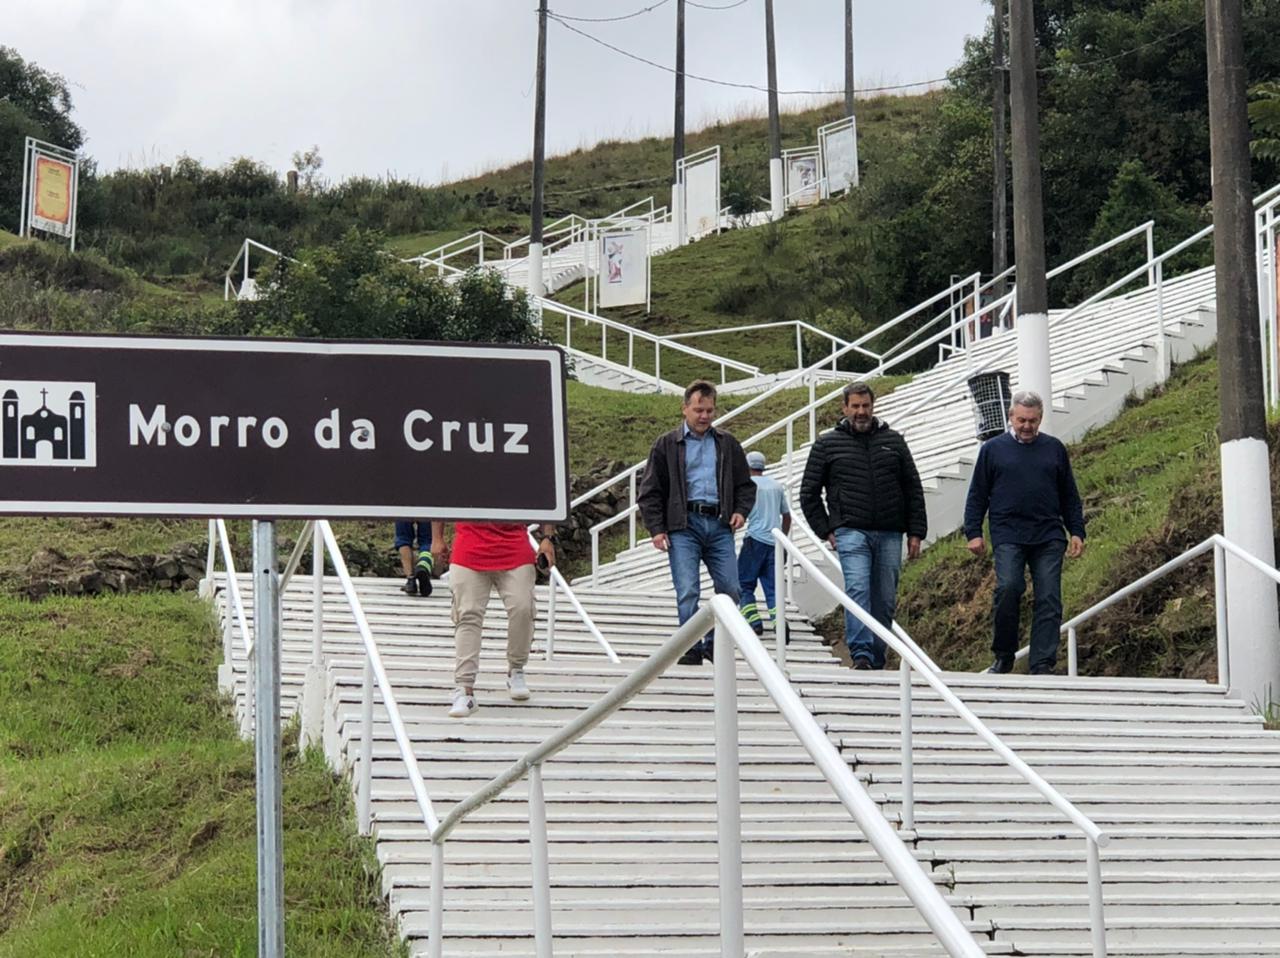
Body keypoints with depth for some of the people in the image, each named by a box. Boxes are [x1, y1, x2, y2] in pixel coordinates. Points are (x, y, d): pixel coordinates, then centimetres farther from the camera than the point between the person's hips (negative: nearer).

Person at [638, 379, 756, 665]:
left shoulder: (727, 444, 17)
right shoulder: (667, 445, 8)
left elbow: (745, 484, 24)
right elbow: (650, 491, 7)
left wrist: (741, 510, 4)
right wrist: (656, 529, -3)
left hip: (719, 525, 3)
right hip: (683, 526, -3)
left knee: (730, 590, -2)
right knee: (688, 591, -10)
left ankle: (713, 643, 14)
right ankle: (691, 649, -1)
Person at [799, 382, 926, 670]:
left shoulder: (894, 441, 14)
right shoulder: (827, 444, 8)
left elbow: (913, 490, 15)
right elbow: (809, 493, 12)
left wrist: (915, 533, 8)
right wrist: (826, 530, 5)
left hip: (889, 535, 3)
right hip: (851, 532, -3)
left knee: (885, 600, 3)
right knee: (858, 590, -20)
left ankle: (876, 661, 10)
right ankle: (861, 655, -28)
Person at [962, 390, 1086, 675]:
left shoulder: (1054, 449, 15)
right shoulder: (993, 449, 9)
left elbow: (1070, 496, 19)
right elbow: (977, 495, 10)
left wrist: (1077, 532, 12)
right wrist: (973, 533, 2)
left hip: (1049, 537, 2)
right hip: (1008, 536, -2)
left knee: (1048, 600, -4)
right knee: (1008, 588, -19)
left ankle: (1042, 665, -1)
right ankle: (1003, 657, -2)